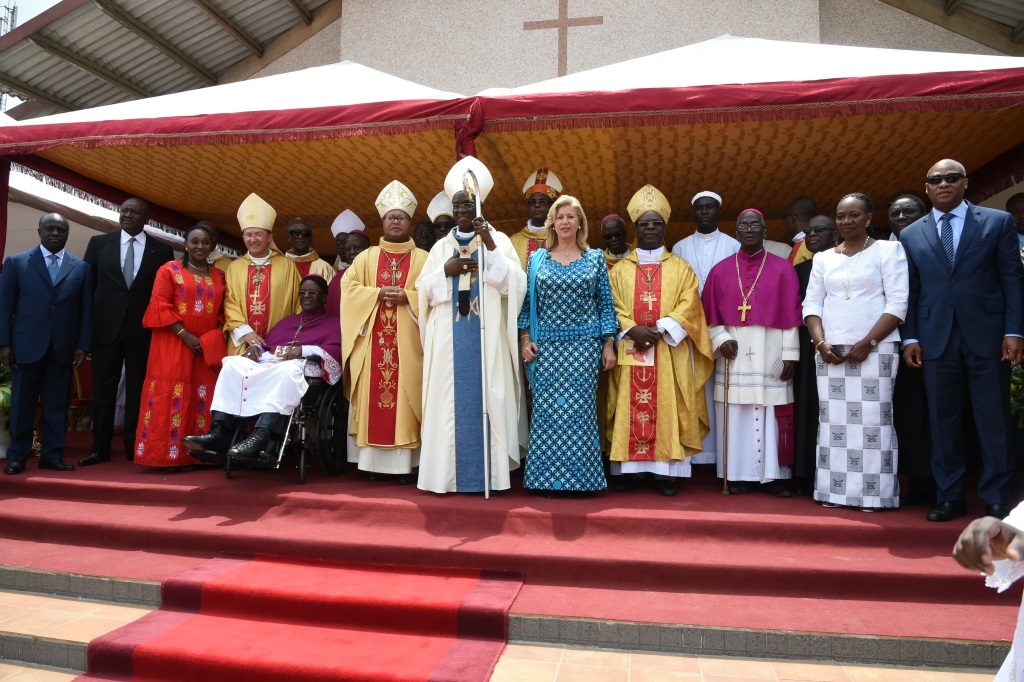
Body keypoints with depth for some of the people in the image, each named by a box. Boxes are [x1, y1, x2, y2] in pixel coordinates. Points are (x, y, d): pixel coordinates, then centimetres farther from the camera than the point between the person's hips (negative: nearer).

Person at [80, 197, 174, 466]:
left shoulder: (161, 250, 4)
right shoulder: (99, 243, 7)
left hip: (143, 329, -1)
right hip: (106, 326, 1)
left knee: (138, 389, 6)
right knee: (103, 387, 6)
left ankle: (135, 447, 14)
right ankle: (100, 447, 14)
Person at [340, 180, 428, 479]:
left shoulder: (423, 259, 9)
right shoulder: (367, 257, 15)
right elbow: (348, 286, 5)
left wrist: (407, 296, -14)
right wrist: (377, 293, -10)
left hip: (407, 341, -1)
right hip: (374, 339, 2)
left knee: (405, 392, -4)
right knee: (374, 394, -1)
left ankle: (405, 462, 0)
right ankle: (374, 460, 4)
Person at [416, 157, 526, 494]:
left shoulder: (498, 239, 7)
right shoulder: (441, 247, 15)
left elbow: (513, 282, -6)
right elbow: (423, 289, 10)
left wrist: (490, 246, -16)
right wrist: (446, 271, -7)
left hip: (486, 336, -2)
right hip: (449, 339, 3)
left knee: (486, 396, -5)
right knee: (450, 398, 0)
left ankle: (488, 472, 2)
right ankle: (448, 471, 6)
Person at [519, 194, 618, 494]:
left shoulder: (595, 258, 7)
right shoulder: (537, 258, 9)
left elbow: (606, 303, 6)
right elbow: (527, 302, 9)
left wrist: (608, 345, 1)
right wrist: (525, 339, 0)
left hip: (584, 345, -1)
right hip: (546, 345, 1)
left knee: (580, 409, -2)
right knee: (547, 410, 0)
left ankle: (581, 476, 9)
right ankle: (548, 477, 10)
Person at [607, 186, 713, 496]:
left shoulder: (681, 268, 9)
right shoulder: (619, 269, 11)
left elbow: (688, 306, -2)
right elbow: (612, 307, 3)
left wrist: (659, 330, -16)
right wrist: (632, 330, -15)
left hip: (669, 352, -1)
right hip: (630, 350, 1)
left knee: (667, 409, -2)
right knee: (629, 409, 1)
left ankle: (665, 471, 3)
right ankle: (627, 467, 8)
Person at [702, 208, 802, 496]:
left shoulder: (782, 269, 4)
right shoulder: (720, 270, 8)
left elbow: (791, 316, 0)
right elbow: (709, 315, 7)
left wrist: (790, 354, -6)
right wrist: (719, 340, -9)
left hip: (770, 355, -1)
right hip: (734, 355, 1)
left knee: (772, 416, 0)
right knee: (736, 415, 3)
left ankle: (775, 475, 10)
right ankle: (738, 475, 11)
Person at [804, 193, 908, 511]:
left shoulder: (888, 250, 4)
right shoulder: (823, 258, 15)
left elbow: (897, 303, -4)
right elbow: (812, 303, 11)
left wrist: (867, 343, -12)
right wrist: (821, 342, -5)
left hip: (875, 349, -3)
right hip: (830, 350, 4)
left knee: (872, 419, -4)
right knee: (833, 420, 2)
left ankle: (872, 494, 3)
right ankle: (835, 491, 8)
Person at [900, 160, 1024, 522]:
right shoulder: (911, 235, 11)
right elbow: (910, 291, 9)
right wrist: (910, 337, 1)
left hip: (986, 336, -1)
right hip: (936, 339, 2)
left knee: (994, 422, 3)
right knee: (943, 422, 5)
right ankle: (949, 497, 15)